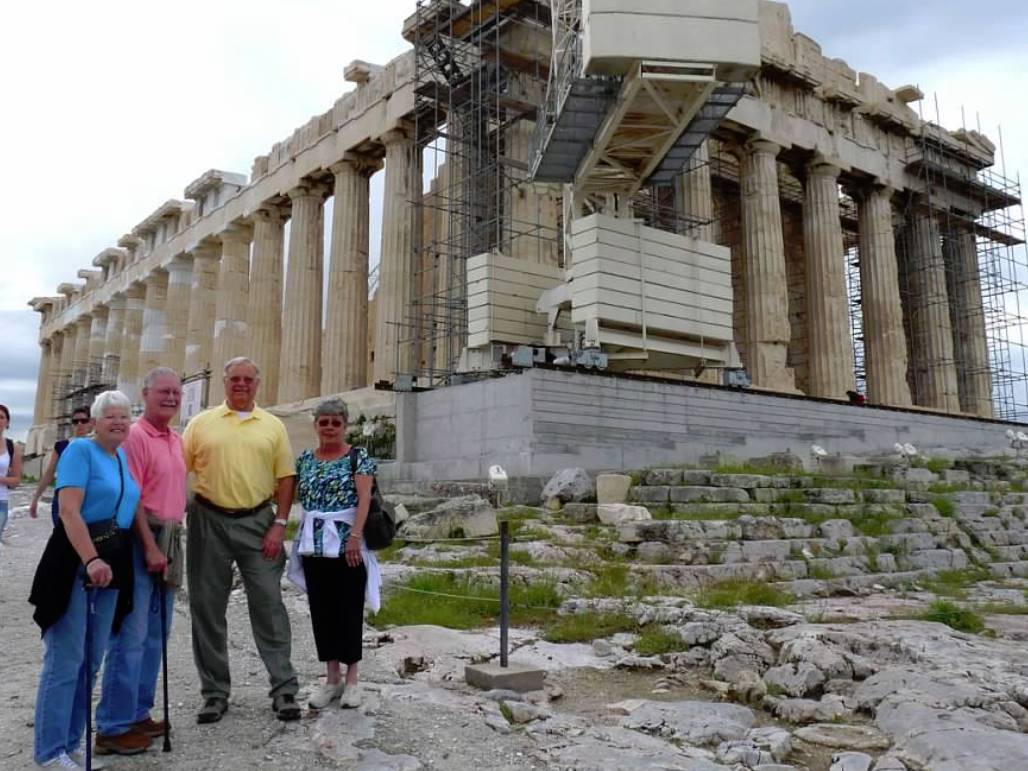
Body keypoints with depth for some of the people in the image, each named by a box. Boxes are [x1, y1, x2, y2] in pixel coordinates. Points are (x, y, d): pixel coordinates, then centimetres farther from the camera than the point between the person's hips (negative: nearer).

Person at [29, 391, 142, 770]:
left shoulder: (125, 458, 12)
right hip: (75, 561, -7)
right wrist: (91, 559, -28)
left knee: (92, 659, 12)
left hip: (112, 562, 7)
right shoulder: (80, 450, -9)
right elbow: (69, 511, -19)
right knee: (66, 658, -3)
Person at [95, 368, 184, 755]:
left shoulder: (177, 440, 14)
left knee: (156, 633, 13)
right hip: (141, 540, -8)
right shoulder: (135, 436, -11)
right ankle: (113, 727, 4)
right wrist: (150, 548, -18)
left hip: (170, 539, 9)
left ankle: (139, 713, 24)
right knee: (131, 634, -5)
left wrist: (172, 544, 16)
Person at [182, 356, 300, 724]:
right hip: (209, 521, 1)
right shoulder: (201, 423, 5)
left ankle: (284, 689, 11)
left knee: (268, 604, 1)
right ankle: (214, 692, 21)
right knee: (207, 607, 7)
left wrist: (280, 524, -4)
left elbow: (285, 478, 4)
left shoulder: (273, 426, 6)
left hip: (257, 521, 0)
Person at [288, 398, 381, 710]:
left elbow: (364, 498, -11)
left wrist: (355, 536, -21)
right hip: (314, 545, 5)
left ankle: (351, 677, 14)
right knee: (321, 610, 9)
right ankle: (332, 677, 20)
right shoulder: (305, 459, 11)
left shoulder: (358, 456, -2)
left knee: (348, 609, 2)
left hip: (346, 543, -4)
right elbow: (295, 495, 13)